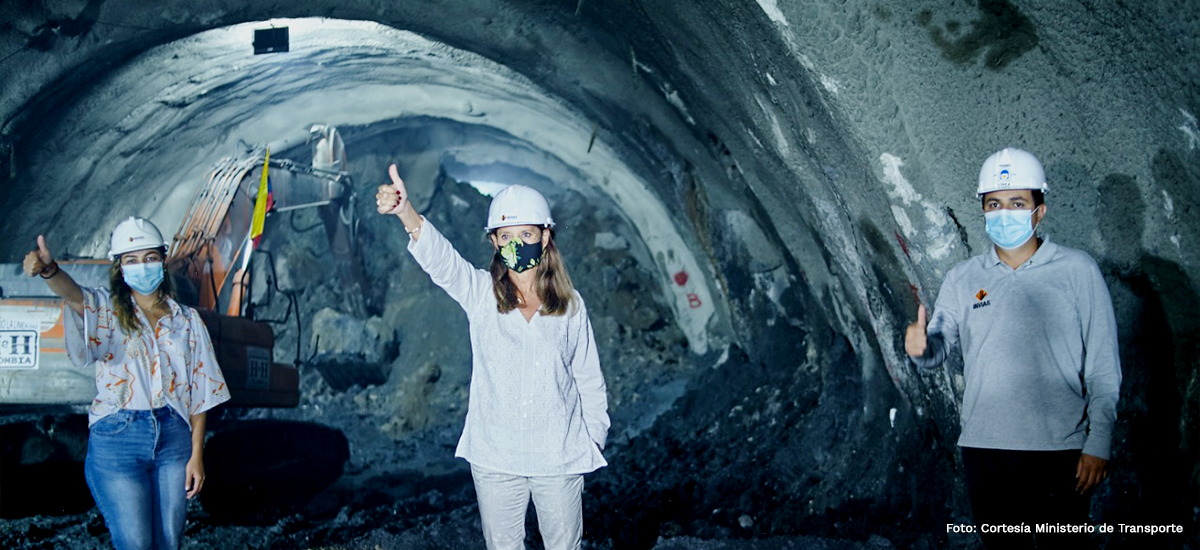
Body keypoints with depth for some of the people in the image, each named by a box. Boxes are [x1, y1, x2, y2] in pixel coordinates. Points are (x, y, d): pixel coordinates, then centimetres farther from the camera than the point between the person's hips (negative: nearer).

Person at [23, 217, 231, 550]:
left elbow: (200, 393, 8)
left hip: (174, 436, 3)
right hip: (118, 437, -2)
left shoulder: (187, 320, 9)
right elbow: (74, 295, -21)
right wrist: (50, 270, -45)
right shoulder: (107, 311, 3)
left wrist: (196, 454, 1)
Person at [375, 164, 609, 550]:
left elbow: (589, 378, 7)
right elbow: (440, 258, -22)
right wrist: (406, 212, -41)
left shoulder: (570, 305, -1)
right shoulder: (481, 293, -3)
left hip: (560, 458, 0)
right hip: (494, 459, 0)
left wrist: (596, 436, 7)